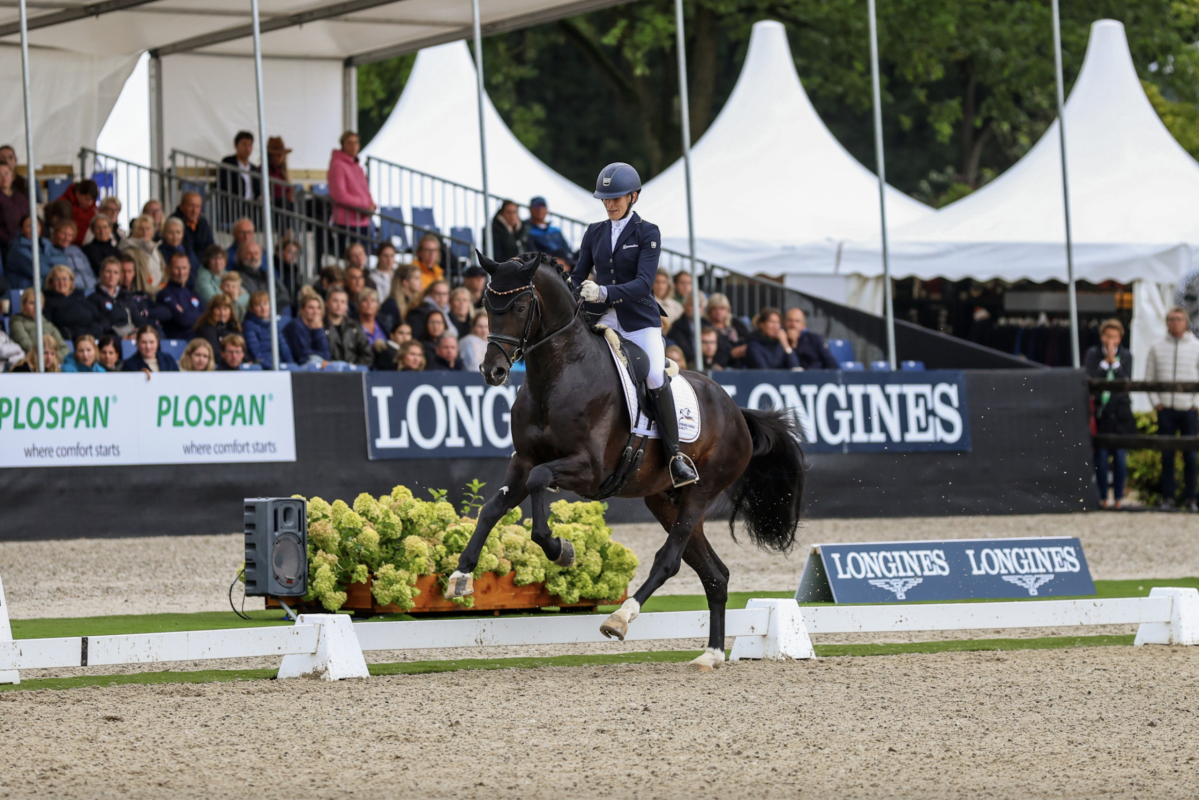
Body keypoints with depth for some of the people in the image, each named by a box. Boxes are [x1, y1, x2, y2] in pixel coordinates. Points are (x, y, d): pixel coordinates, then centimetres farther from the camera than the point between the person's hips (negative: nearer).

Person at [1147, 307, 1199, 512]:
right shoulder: (1157, 348, 8)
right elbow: (1149, 378, 11)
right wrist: (1156, 402, 1)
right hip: (1166, 410, 1)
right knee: (1166, 455, 0)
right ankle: (1168, 497, 6)